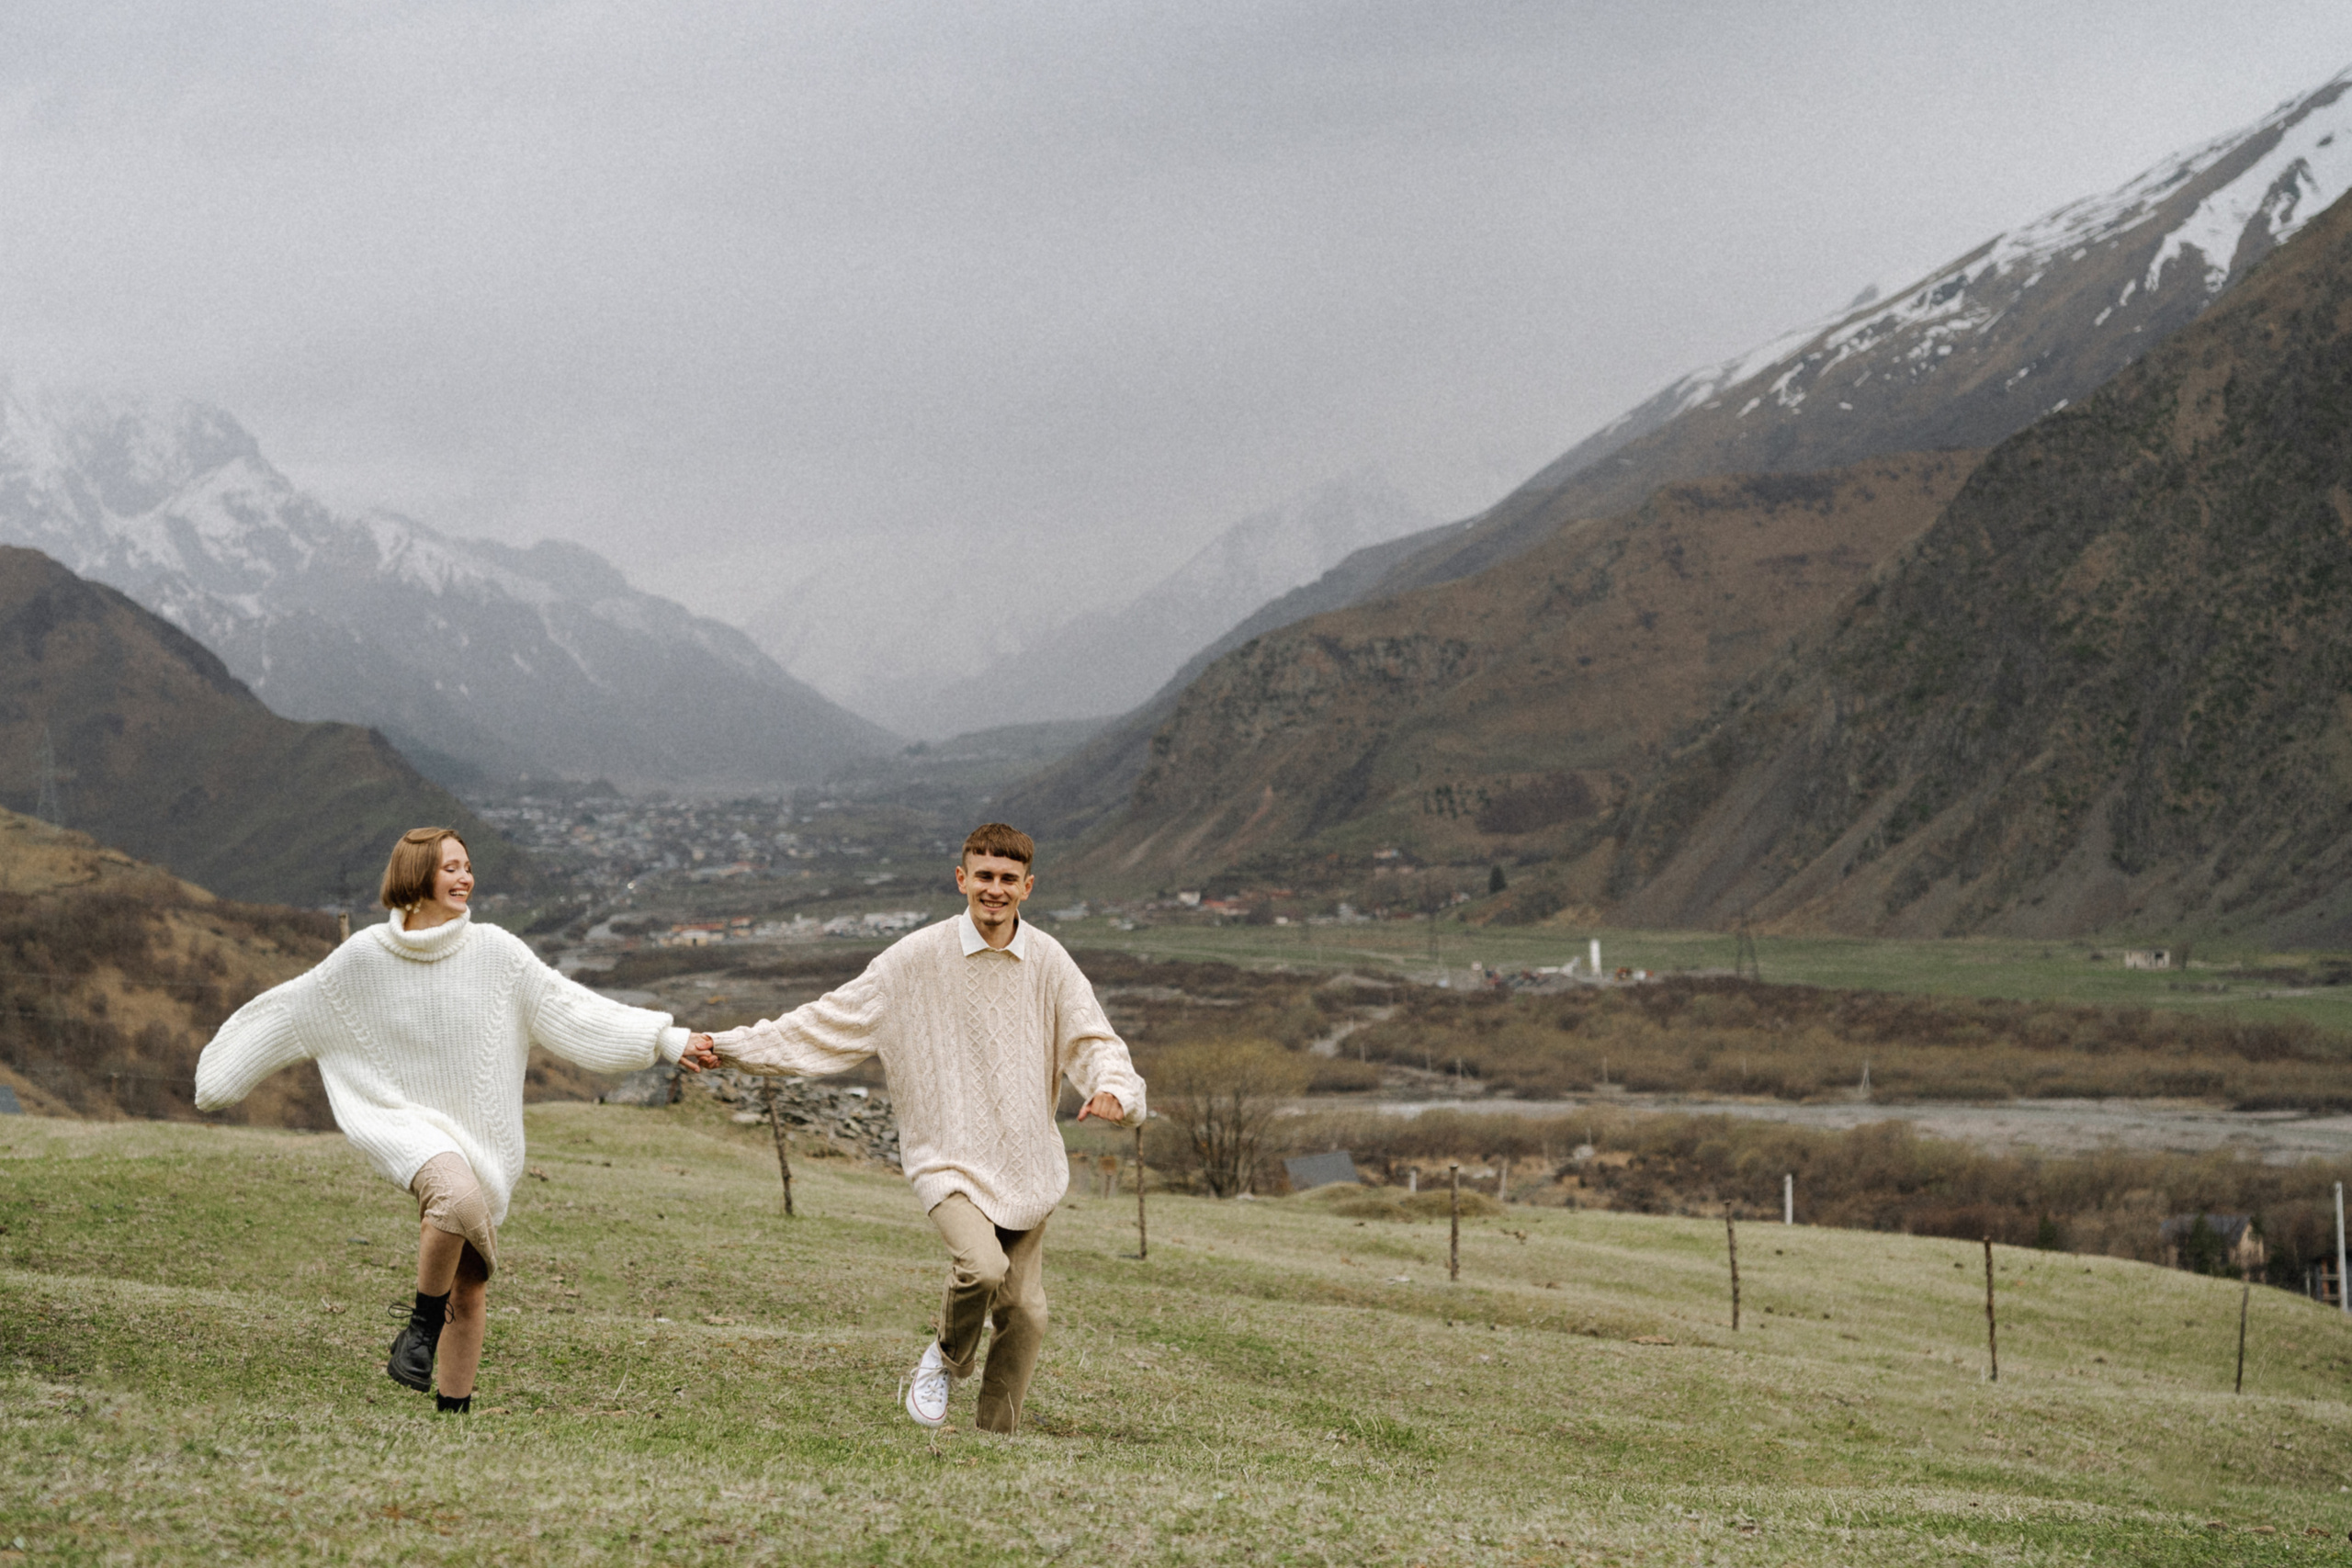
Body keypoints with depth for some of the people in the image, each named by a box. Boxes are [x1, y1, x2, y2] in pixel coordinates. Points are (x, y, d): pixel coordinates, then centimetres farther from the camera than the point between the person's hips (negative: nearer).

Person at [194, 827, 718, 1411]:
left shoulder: (494, 951, -2)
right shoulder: (364, 956, -3)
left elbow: (573, 1010, -1)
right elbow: (289, 1010, 9)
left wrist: (667, 1040, -6)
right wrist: (224, 1071, 15)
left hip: (481, 1136, 3)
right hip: (408, 1121, -3)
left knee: (470, 1287, 4)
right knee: (458, 1195, -35)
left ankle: (454, 1408, 17)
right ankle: (421, 1328, -17)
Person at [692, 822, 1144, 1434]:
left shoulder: (1048, 961, 1)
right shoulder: (917, 958, -5)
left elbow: (1093, 1040, -1)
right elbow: (832, 1020, 0)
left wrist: (1112, 1090, -25)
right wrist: (731, 1046, -5)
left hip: (1025, 1164, 3)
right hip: (948, 1157, -3)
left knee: (1024, 1314, 3)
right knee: (983, 1265, -27)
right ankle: (946, 1360, 4)